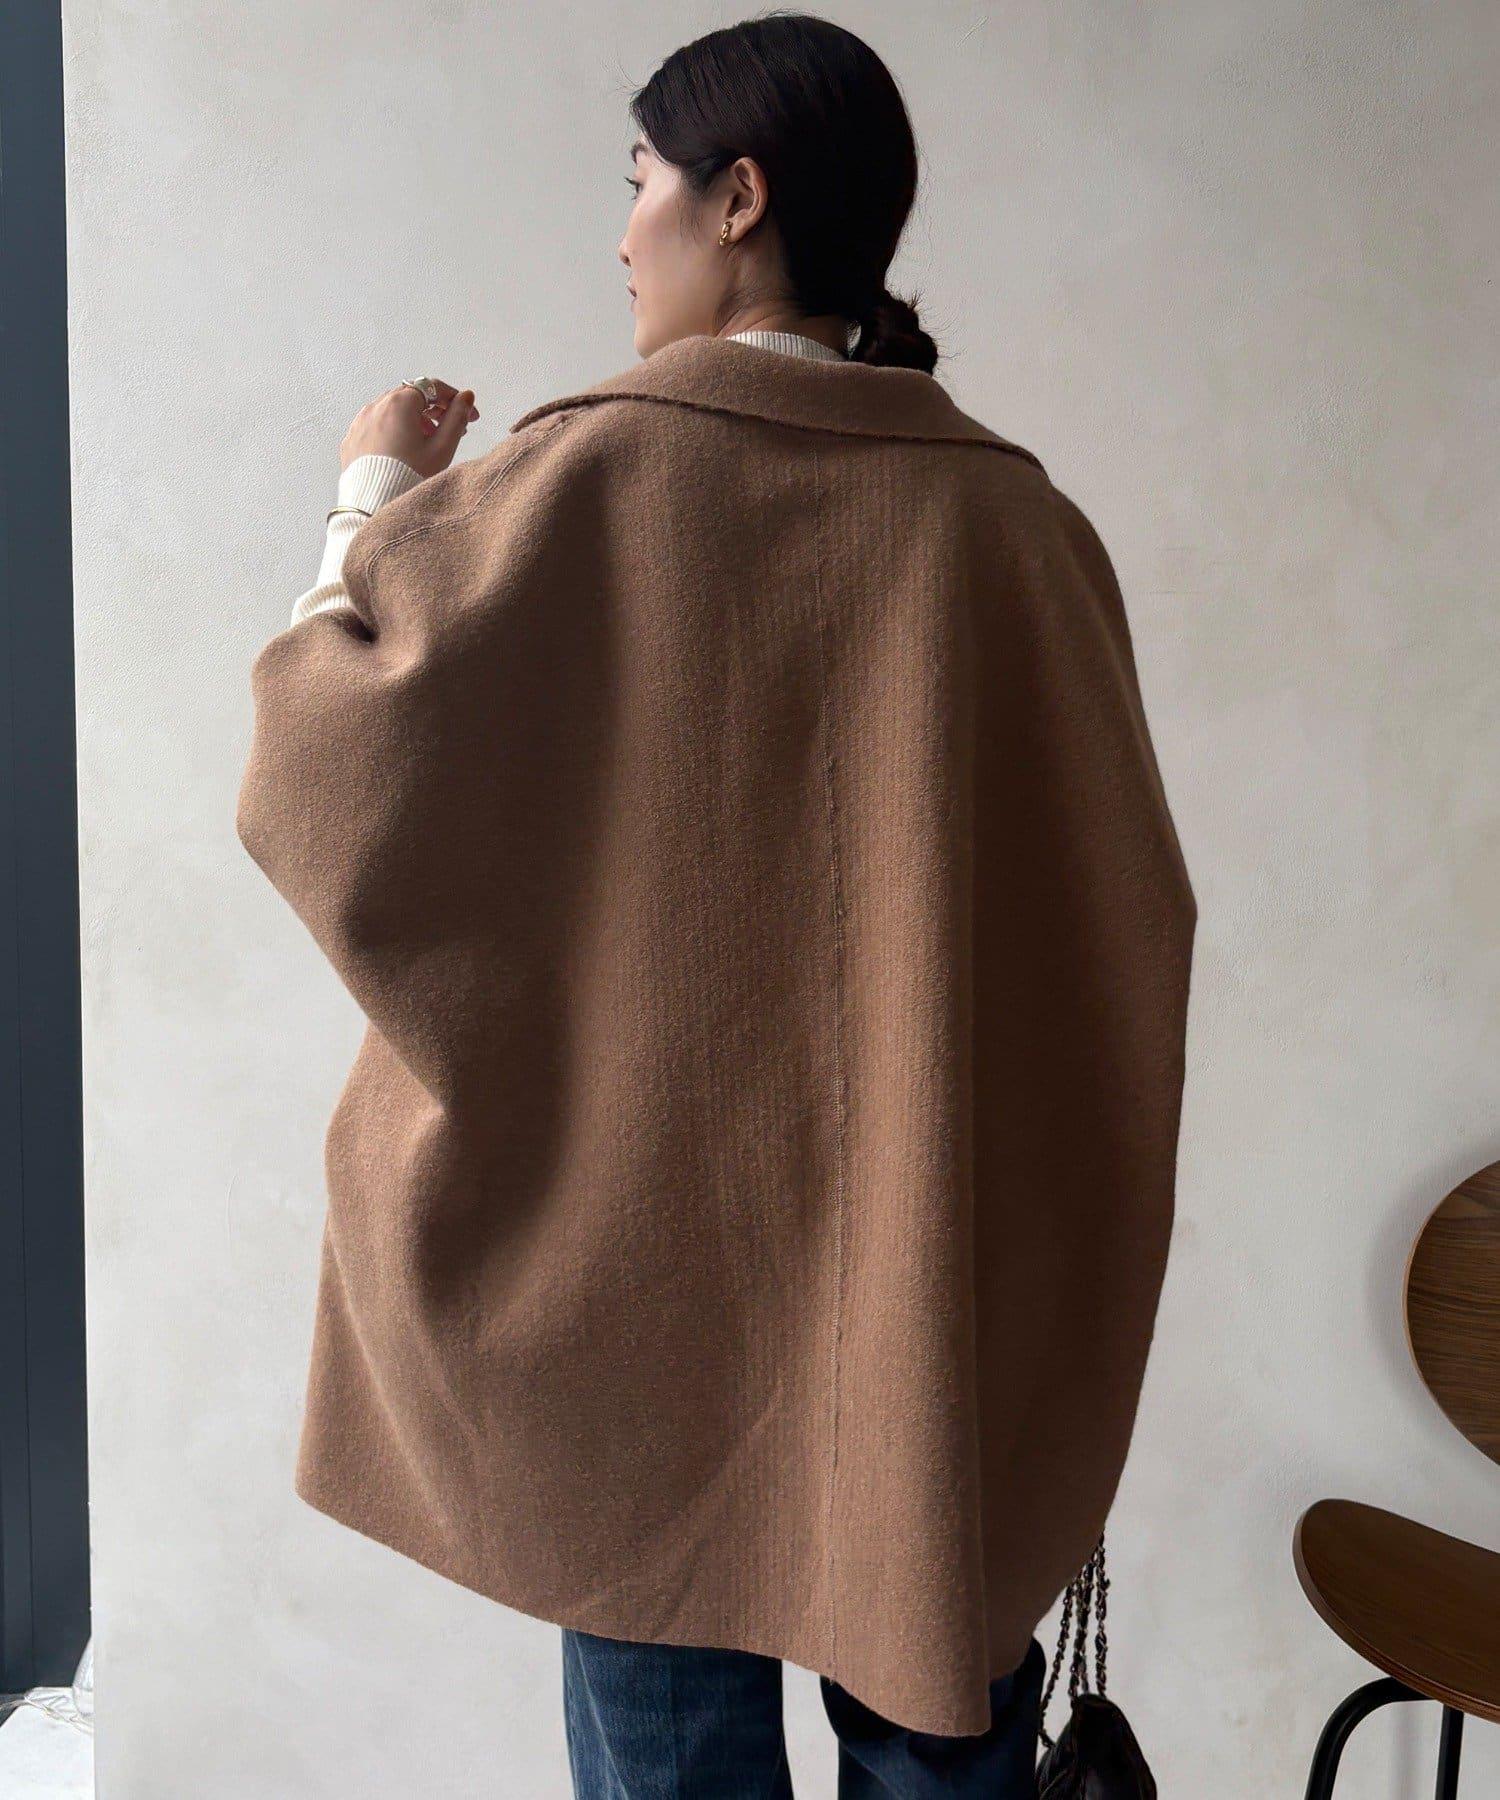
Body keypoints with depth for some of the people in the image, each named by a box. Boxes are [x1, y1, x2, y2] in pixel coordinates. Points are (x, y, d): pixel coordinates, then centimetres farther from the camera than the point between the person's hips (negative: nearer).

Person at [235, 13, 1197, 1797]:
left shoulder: (585, 479, -12)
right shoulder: (1019, 519, -2)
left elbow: (319, 756, -5)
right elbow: (1122, 905, 3)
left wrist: (372, 501, 10)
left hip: (652, 1256, -3)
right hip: (953, 1284, 3)